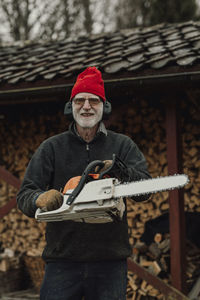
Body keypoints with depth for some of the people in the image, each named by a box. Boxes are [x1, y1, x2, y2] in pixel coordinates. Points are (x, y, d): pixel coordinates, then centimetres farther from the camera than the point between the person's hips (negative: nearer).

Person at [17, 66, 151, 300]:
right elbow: (24, 195, 1)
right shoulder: (52, 148, 9)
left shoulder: (123, 146, 9)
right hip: (62, 261, 0)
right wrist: (41, 198, -23)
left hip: (110, 261, 1)